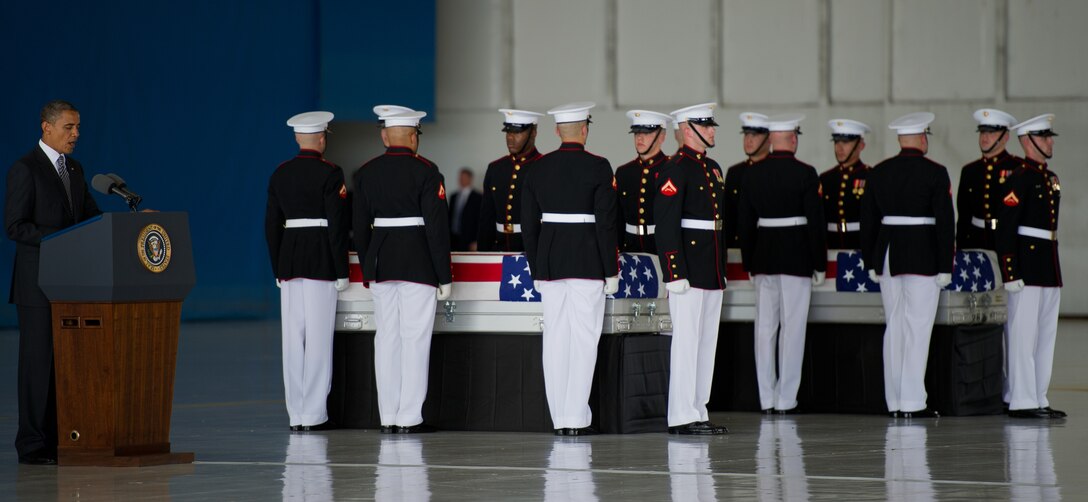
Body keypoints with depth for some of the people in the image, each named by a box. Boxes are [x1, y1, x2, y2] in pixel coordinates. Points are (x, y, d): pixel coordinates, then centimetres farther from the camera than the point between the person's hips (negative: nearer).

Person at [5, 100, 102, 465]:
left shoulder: (74, 169, 15)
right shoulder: (25, 169, -8)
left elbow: (91, 216, 16)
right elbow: (15, 226, -14)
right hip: (38, 284, -7)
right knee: (39, 360, -4)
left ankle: (61, 439, 10)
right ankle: (33, 445, 0)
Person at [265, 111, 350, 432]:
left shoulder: (280, 174, 9)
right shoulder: (330, 174, -8)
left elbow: (271, 223, 11)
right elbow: (337, 224, -11)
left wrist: (278, 270, 17)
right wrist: (342, 271, -6)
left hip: (289, 260, 5)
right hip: (321, 261, -5)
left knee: (293, 340, 7)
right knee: (319, 339, -3)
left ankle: (296, 415, 9)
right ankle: (314, 414, -4)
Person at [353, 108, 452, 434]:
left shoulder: (365, 174, 6)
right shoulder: (425, 171, -8)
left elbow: (360, 226, 9)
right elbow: (437, 225, -10)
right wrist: (444, 275, -6)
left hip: (380, 263, 5)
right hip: (419, 265, -5)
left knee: (386, 339, 8)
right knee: (415, 339, -2)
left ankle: (388, 417, 9)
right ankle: (409, 418, -4)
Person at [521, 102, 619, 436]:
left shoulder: (537, 169, 5)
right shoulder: (598, 168, -7)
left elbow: (528, 223, 7)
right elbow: (606, 222, -10)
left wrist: (536, 269, 14)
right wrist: (611, 270, -4)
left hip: (549, 262, 4)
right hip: (587, 264, -4)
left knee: (555, 339, 7)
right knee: (584, 339, -2)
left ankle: (560, 418, 8)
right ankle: (577, 417, -6)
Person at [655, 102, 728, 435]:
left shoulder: (713, 168, 17)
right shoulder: (675, 170, -11)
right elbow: (666, 223, -17)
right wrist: (675, 273, -22)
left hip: (712, 270, 9)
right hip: (689, 268, -9)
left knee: (707, 342, 10)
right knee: (686, 341, -7)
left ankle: (698, 411, 15)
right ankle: (681, 417, -5)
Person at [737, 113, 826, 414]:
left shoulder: (751, 175, 4)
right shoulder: (805, 174, -9)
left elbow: (744, 223, 8)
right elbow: (815, 221, -9)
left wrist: (749, 263, 16)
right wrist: (819, 264, -1)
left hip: (763, 255, 4)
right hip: (797, 256, -4)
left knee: (765, 327, 8)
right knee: (793, 326, -1)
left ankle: (767, 399, 9)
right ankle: (786, 399, -2)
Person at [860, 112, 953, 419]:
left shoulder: (878, 173, 8)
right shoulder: (935, 173, -7)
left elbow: (868, 221, 10)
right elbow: (945, 222, -11)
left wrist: (871, 263, 15)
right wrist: (945, 267, -7)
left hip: (888, 256, 5)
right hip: (922, 256, -5)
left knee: (894, 328, 10)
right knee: (918, 329, -4)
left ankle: (894, 402, 12)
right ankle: (912, 403, -7)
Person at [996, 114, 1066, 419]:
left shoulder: (1051, 178, 16)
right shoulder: (1019, 179, -11)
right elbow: (1005, 229, -15)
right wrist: (1010, 274, -20)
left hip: (1049, 268, 9)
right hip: (1026, 265, -9)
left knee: (1046, 336, 10)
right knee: (1024, 335, -6)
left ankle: (1039, 399, 15)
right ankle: (1022, 402, -4)